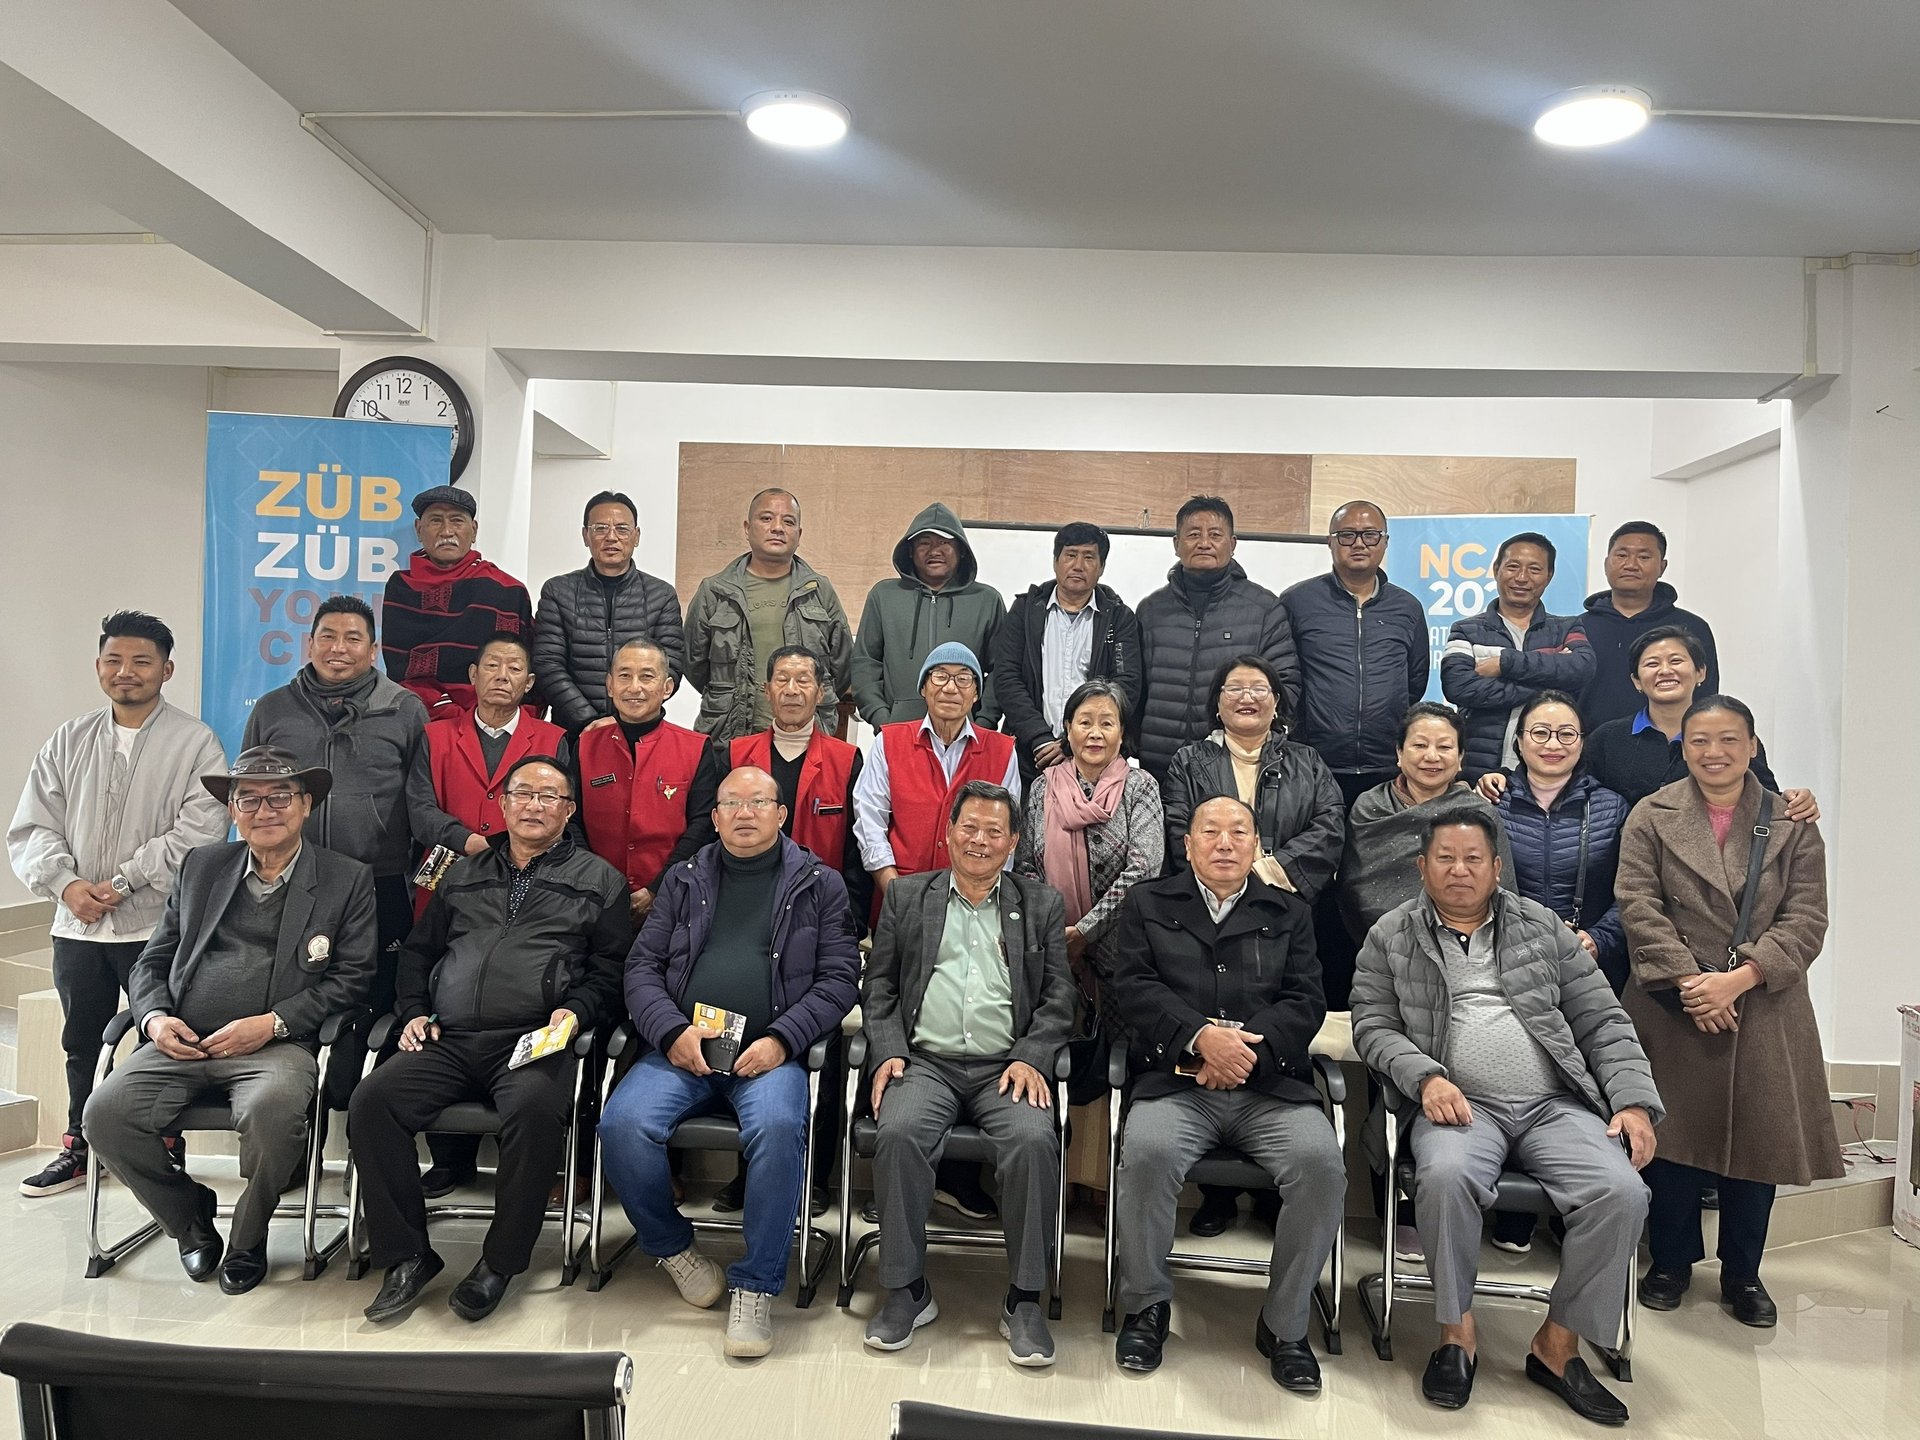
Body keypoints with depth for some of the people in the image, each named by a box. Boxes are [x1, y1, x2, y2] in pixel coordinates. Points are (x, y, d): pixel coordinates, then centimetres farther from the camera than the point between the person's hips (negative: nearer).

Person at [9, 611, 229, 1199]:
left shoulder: (195, 742, -5)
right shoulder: (69, 741, 10)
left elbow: (198, 831, -14)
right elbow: (32, 827, 7)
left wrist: (124, 882, -17)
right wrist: (66, 883, -10)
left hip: (158, 925, -5)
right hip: (77, 926, 5)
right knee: (81, 1043, 17)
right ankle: (80, 1148, 32)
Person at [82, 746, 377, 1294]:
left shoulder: (348, 880, 6)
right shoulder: (201, 865, 18)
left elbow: (351, 978, -1)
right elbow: (152, 961, 19)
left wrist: (272, 1023, -13)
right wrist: (155, 1017, -2)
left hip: (278, 1045, -4)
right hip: (183, 1043, 4)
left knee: (271, 1108, -34)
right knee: (105, 1112, -21)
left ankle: (248, 1238, -3)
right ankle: (191, 1217, 8)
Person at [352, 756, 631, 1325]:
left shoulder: (597, 879, 14)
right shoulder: (464, 874, 25)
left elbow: (609, 968, 8)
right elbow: (417, 951, 28)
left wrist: (575, 1010, -9)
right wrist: (414, 1012, 12)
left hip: (533, 1041, -4)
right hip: (447, 1040, 4)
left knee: (537, 1109, -35)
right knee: (372, 1099, -21)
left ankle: (500, 1261, -14)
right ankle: (406, 1256, -8)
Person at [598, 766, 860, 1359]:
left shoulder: (820, 884, 10)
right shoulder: (684, 880, 17)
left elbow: (840, 977, 4)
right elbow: (642, 965, 12)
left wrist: (782, 1040, -10)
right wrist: (672, 1030, -7)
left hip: (770, 1052, -2)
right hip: (681, 1049, 3)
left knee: (778, 1127, -33)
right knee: (622, 1123, -24)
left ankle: (756, 1285, -15)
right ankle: (672, 1246, 4)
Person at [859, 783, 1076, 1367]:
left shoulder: (1042, 905, 16)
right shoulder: (906, 897, 16)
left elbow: (1059, 997, 9)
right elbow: (879, 988, 12)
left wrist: (1031, 1058, -8)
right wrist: (888, 1052, -4)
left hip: (1006, 1067, 0)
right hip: (925, 1062, 0)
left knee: (1034, 1140, -30)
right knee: (898, 1133, -30)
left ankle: (1024, 1299, -12)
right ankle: (907, 1290, -11)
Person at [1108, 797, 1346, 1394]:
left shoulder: (1290, 913, 20)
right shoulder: (1147, 904, 16)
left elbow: (1305, 1001, 7)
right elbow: (1135, 986, 3)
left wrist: (1245, 1044, -11)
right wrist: (1202, 1036, -14)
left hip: (1271, 1084, 2)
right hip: (1175, 1080, -1)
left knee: (1322, 1165, -26)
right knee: (1147, 1154, -31)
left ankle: (1284, 1325, -3)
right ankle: (1146, 1305, -3)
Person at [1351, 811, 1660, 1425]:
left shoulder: (1542, 927, 16)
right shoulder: (1392, 935, 11)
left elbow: (1604, 1023, 14)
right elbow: (1373, 1025, 5)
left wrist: (1634, 1101, 0)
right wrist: (1425, 1077, -13)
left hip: (1556, 1105, 3)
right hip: (1460, 1105, -2)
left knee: (1622, 1192, -24)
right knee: (1448, 1176, -34)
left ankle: (1558, 1343, -4)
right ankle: (1457, 1331, -10)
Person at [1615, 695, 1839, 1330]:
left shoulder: (1791, 824, 4)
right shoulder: (1652, 816, 2)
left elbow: (1806, 919, -3)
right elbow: (1639, 906, -6)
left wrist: (1738, 979, -15)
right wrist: (1688, 979, -16)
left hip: (1764, 1010, 1)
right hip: (1672, 1008, -1)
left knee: (1758, 1135, 7)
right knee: (1672, 1135, 5)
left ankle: (1742, 1273, 25)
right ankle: (1671, 1261, 24)